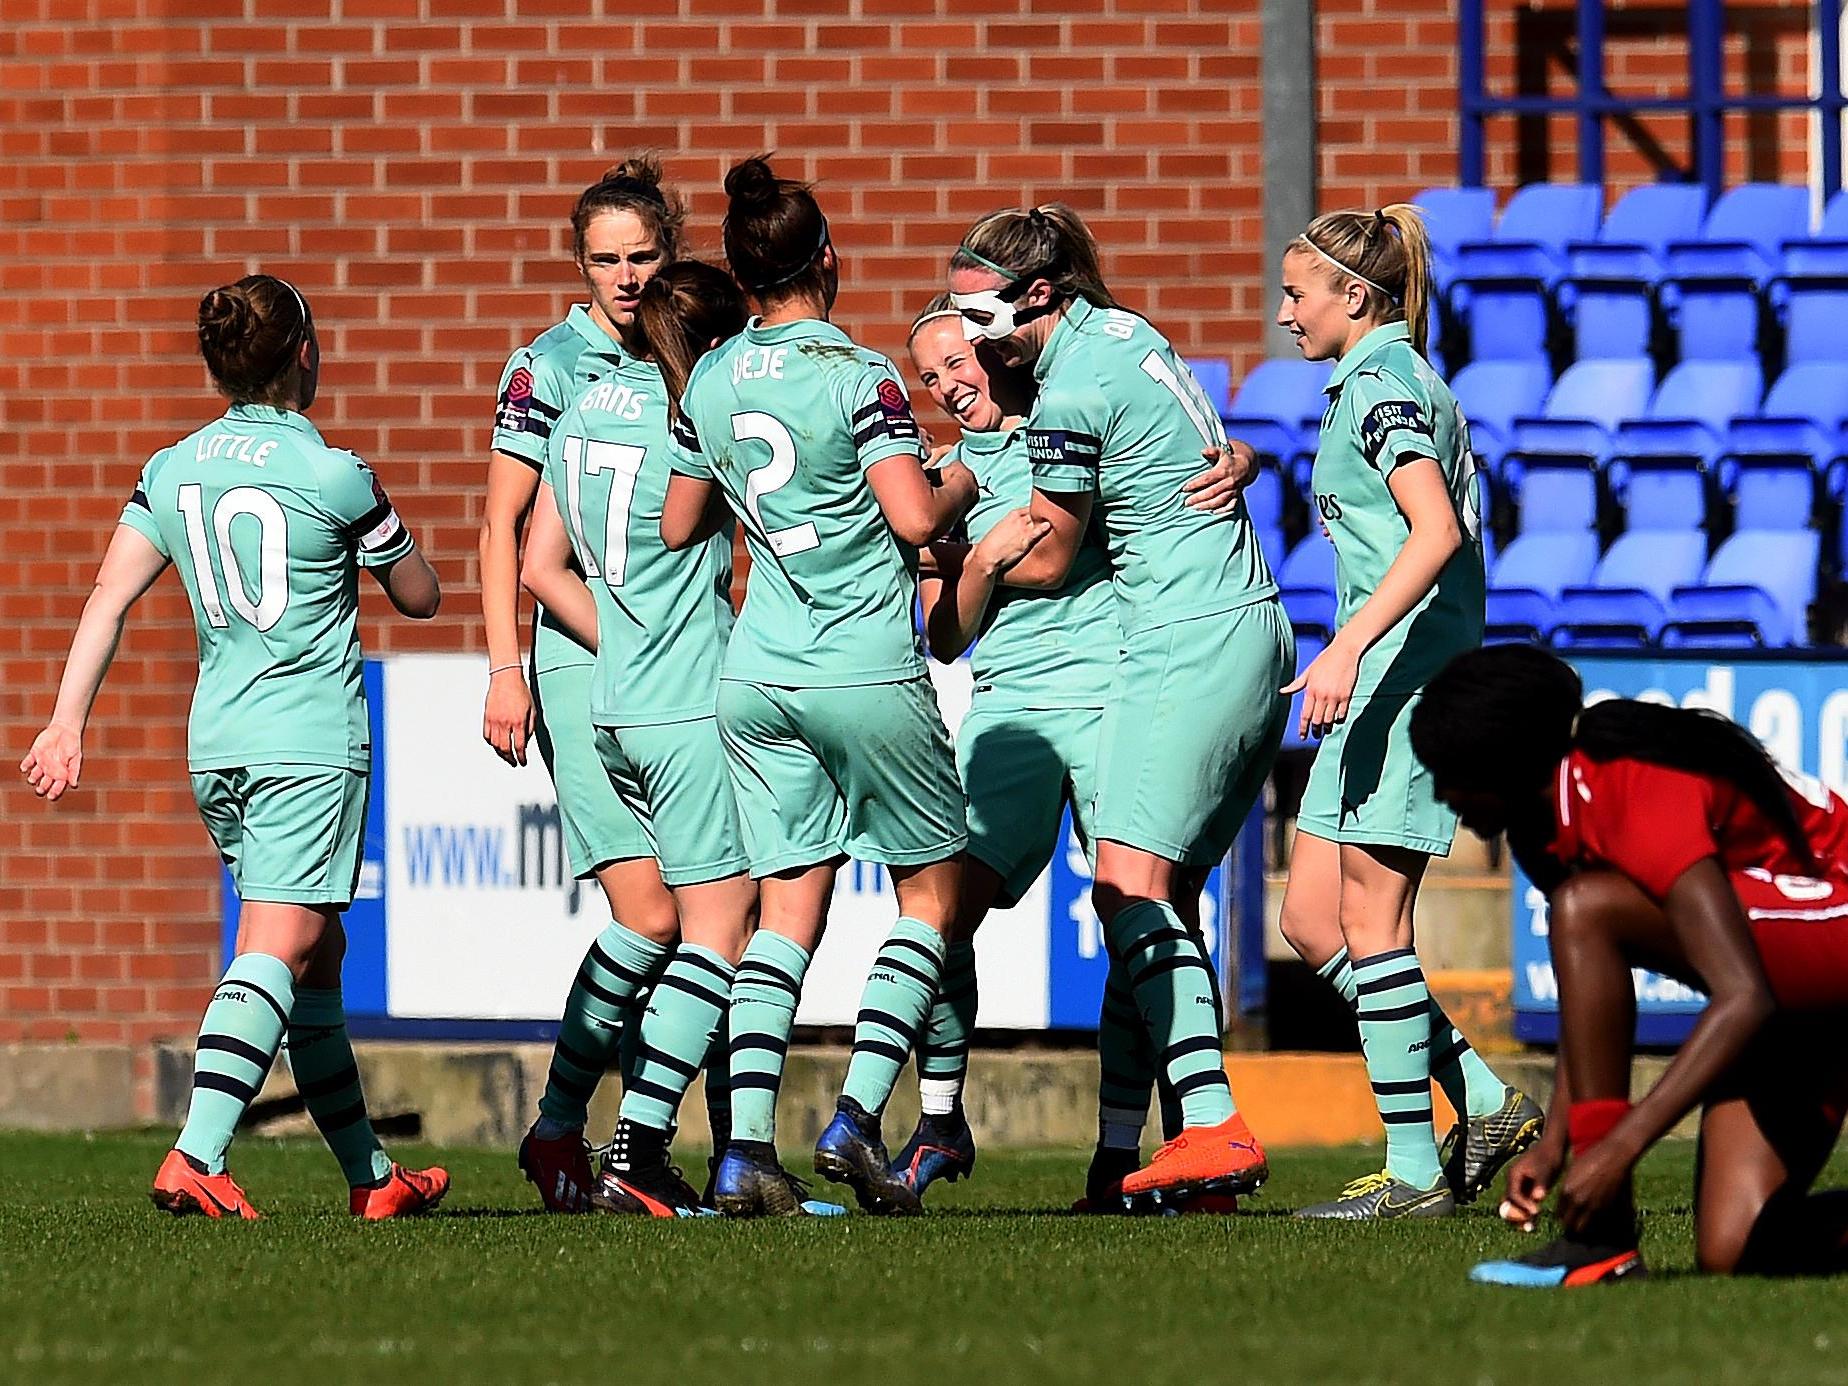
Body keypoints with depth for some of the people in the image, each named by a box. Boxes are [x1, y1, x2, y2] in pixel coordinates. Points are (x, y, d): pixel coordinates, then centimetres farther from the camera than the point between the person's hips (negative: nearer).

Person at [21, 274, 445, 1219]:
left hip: (215, 744, 6)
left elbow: (108, 598, 1)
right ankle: (196, 1156, -29)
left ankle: (371, 1175, 22)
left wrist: (67, 722, 1)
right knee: (276, 949, -12)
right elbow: (421, 597, 5)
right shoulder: (334, 477, -7)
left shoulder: (172, 471, 7)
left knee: (317, 954, 16)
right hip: (312, 741, -6)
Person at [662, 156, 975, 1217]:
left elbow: (679, 525, 16)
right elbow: (914, 518, -18)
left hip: (756, 676, 5)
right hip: (870, 673, -5)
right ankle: (856, 1121, -4)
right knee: (934, 889, 10)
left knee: (788, 910, 6)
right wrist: (958, 486, 2)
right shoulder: (858, 375, -12)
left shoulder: (713, 380, 6)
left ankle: (747, 1149, -9)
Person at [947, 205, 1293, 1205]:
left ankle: (1214, 1126, -24)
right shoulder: (1122, 330, 12)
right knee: (1163, 895, 7)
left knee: (1129, 886, -13)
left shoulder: (1069, 397, -15)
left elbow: (1043, 561, -4)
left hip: (1189, 644, -10)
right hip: (1255, 630, 10)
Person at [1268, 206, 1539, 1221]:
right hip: (1379, 684, 10)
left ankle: (1415, 1171, -5)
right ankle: (1486, 1107, 8)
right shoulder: (1388, 383, 20)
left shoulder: (1381, 383, -11)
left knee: (1369, 921, -8)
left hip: (1401, 671, -10)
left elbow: (1438, 530, -24)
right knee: (1311, 921, 8)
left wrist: (1347, 647, -31)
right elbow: (1445, 531, 27)